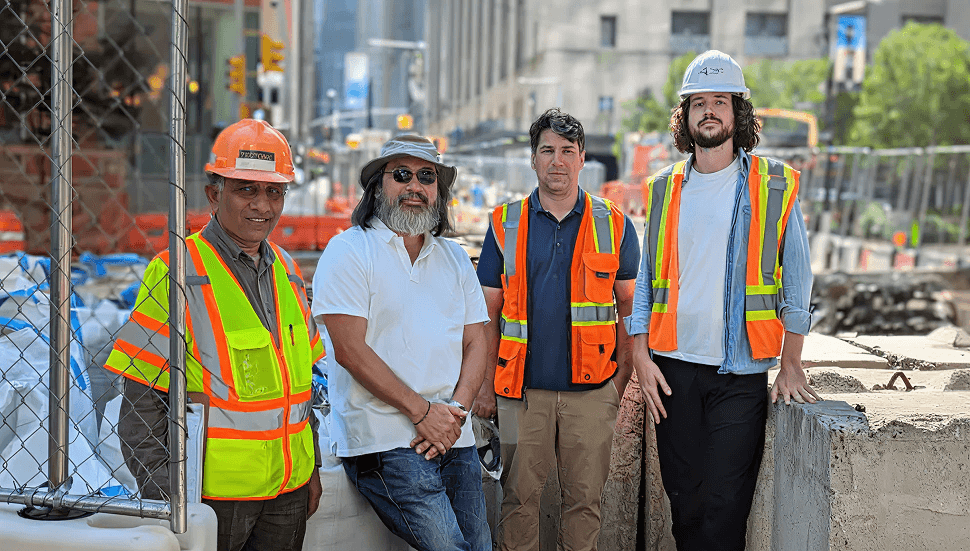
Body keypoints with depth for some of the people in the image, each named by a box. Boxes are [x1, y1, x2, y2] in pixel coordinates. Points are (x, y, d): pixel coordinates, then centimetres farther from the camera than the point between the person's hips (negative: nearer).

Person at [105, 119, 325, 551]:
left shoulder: (286, 271, 10)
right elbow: (141, 399, -11)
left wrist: (311, 467, 16)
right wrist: (162, 498, -13)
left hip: (288, 492, 6)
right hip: (209, 495, -6)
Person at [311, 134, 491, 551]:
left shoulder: (455, 259, 17)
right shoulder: (349, 251, -2)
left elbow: (476, 342, 12)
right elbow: (350, 349, -10)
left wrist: (456, 408, -7)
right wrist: (422, 411, -12)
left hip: (454, 438, 6)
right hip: (385, 440, -6)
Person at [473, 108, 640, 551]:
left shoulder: (613, 226, 5)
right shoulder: (505, 224, 5)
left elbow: (630, 305, 9)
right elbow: (488, 312, 7)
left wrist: (622, 377, 1)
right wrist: (485, 385, 3)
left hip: (591, 390, 0)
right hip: (522, 389, 0)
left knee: (584, 498, 5)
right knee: (519, 496, 5)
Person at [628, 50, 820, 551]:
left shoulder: (773, 186, 1)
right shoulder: (665, 189, 9)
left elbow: (796, 280, 2)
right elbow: (646, 280, 11)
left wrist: (791, 364, -2)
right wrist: (641, 358, 1)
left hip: (741, 373, -3)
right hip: (673, 368, 3)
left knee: (724, 506, -5)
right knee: (684, 500, 7)